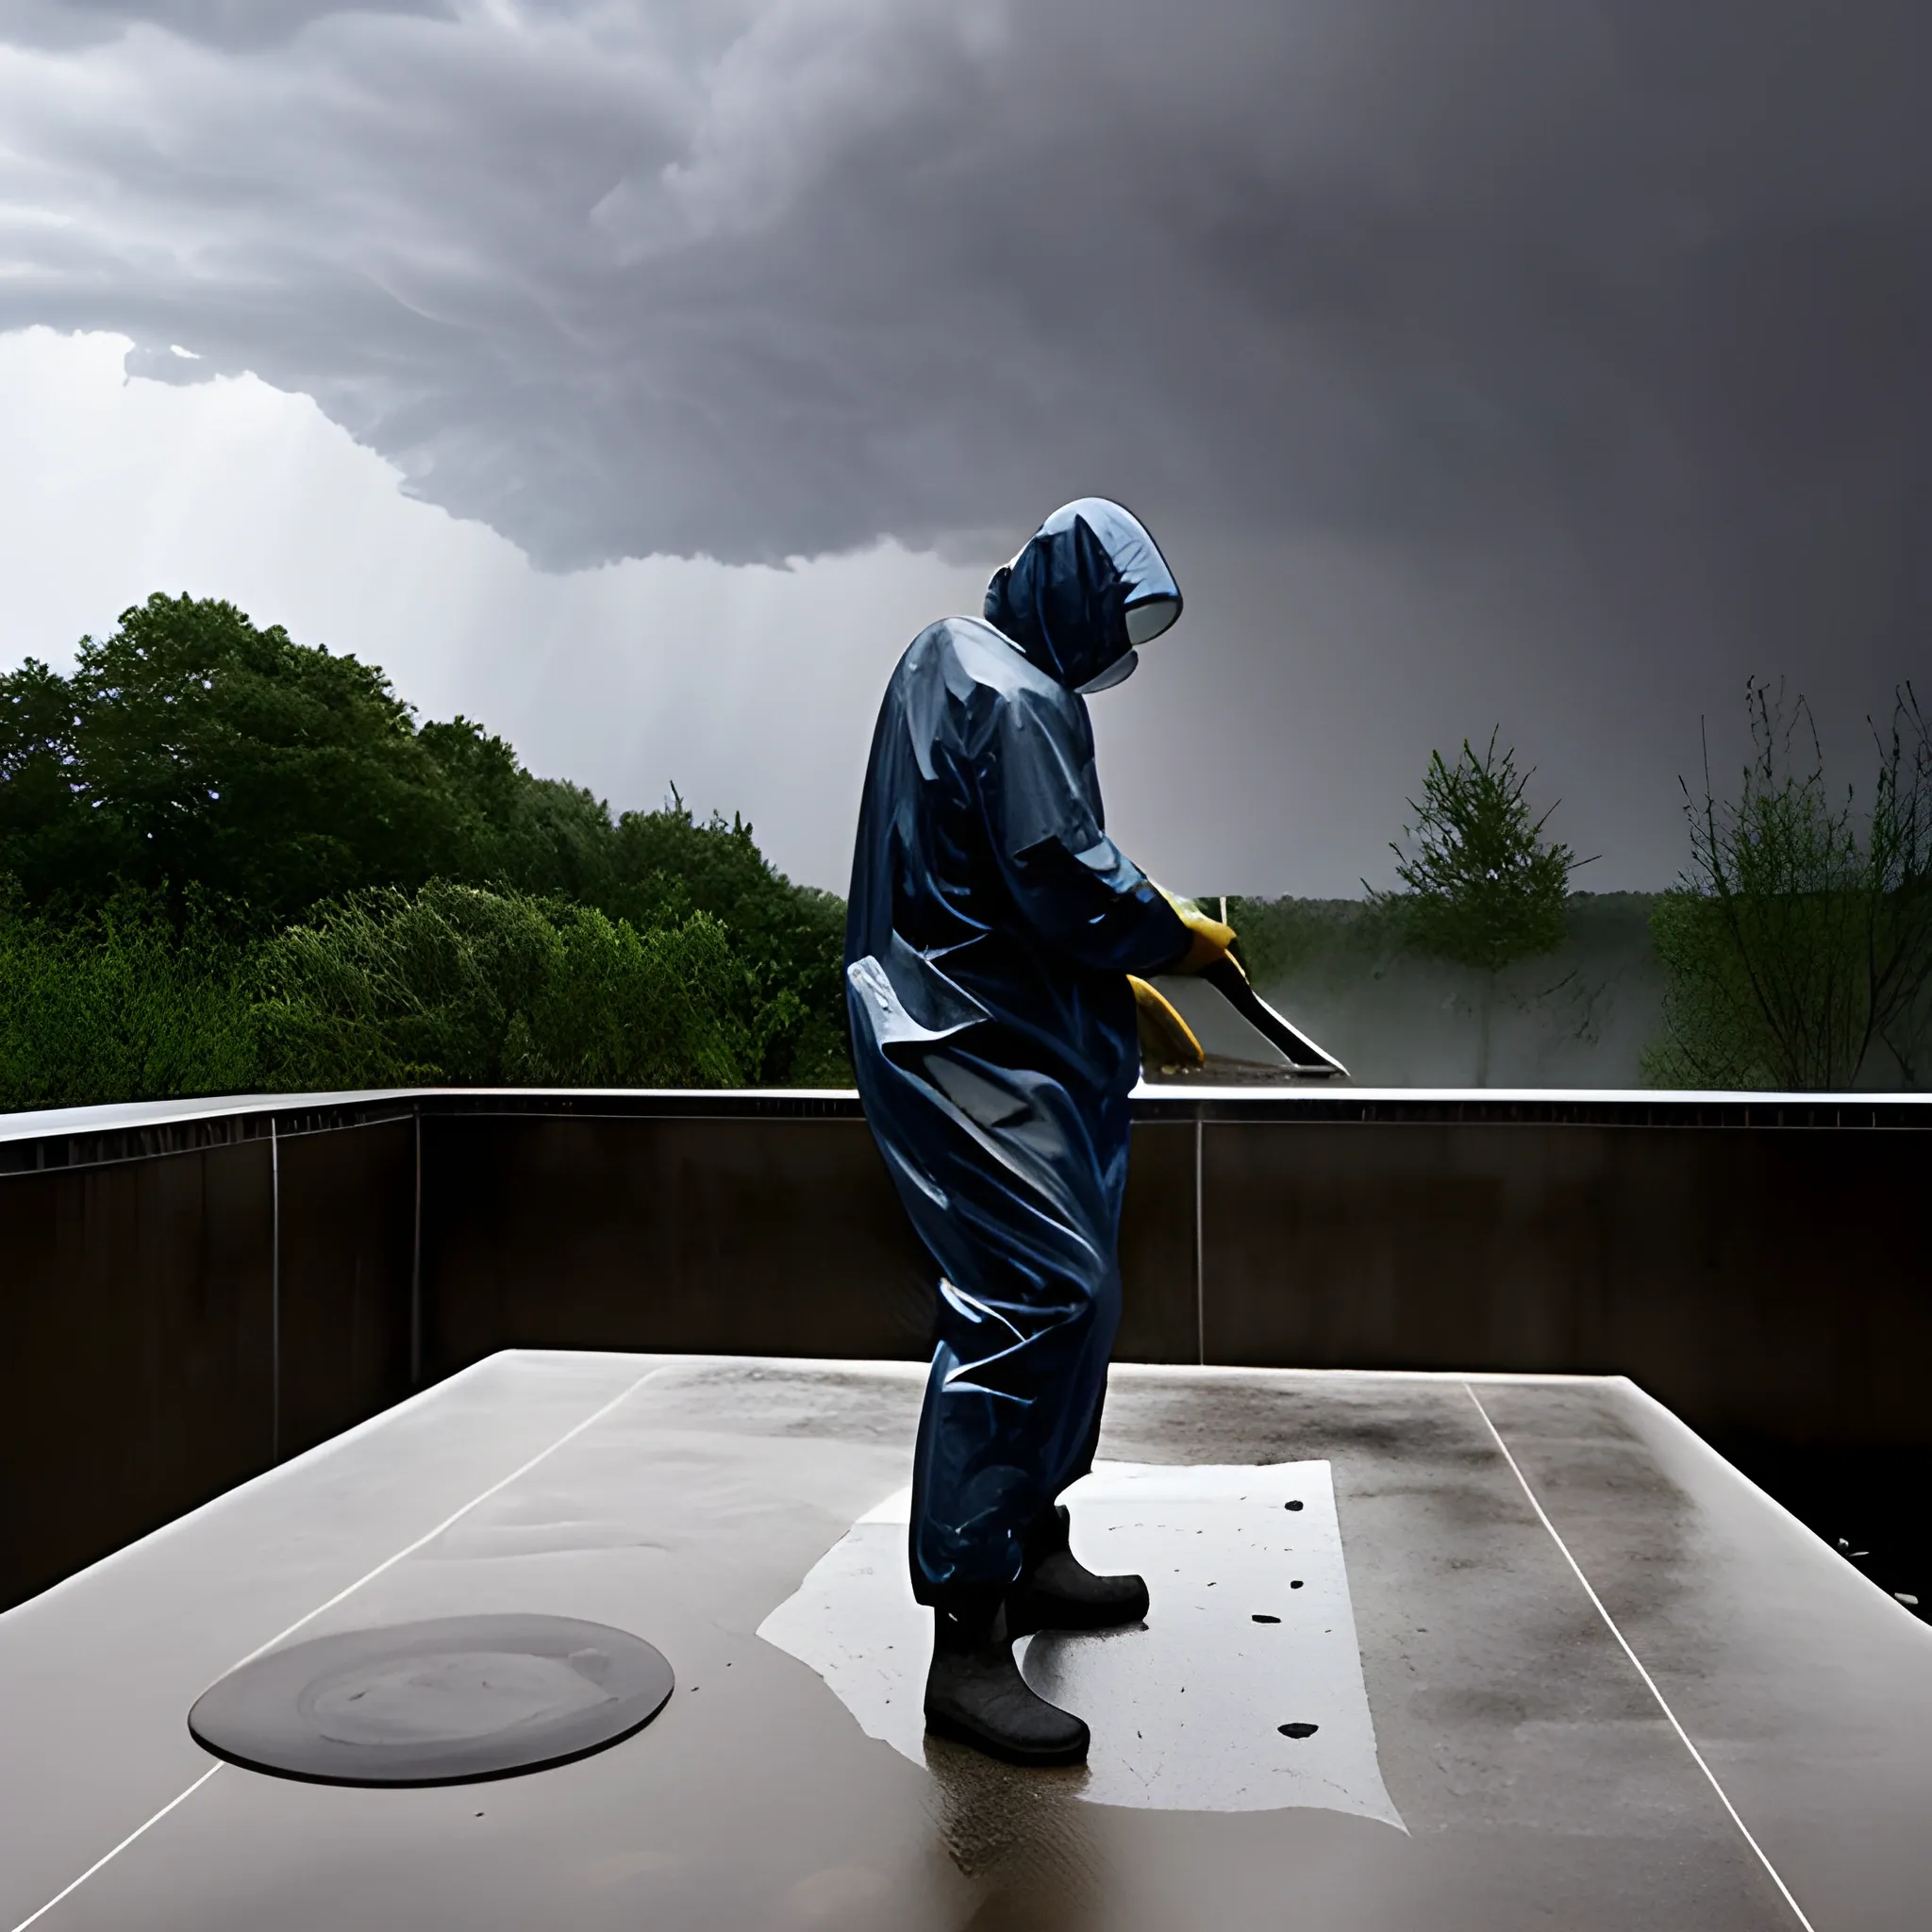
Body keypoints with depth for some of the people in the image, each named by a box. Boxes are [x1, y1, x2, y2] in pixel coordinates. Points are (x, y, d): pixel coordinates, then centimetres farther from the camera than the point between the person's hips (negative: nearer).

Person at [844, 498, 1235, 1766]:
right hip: (979, 1050, -11)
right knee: (1037, 1297, -16)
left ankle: (1035, 1552, 31)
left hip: (996, 1032, 11)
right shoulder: (1017, 700, -14)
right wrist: (1176, 937, -2)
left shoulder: (954, 662, 21)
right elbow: (1069, 886, -21)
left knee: (1070, 1290, 17)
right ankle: (968, 1643, -13)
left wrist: (1125, 988, 22)